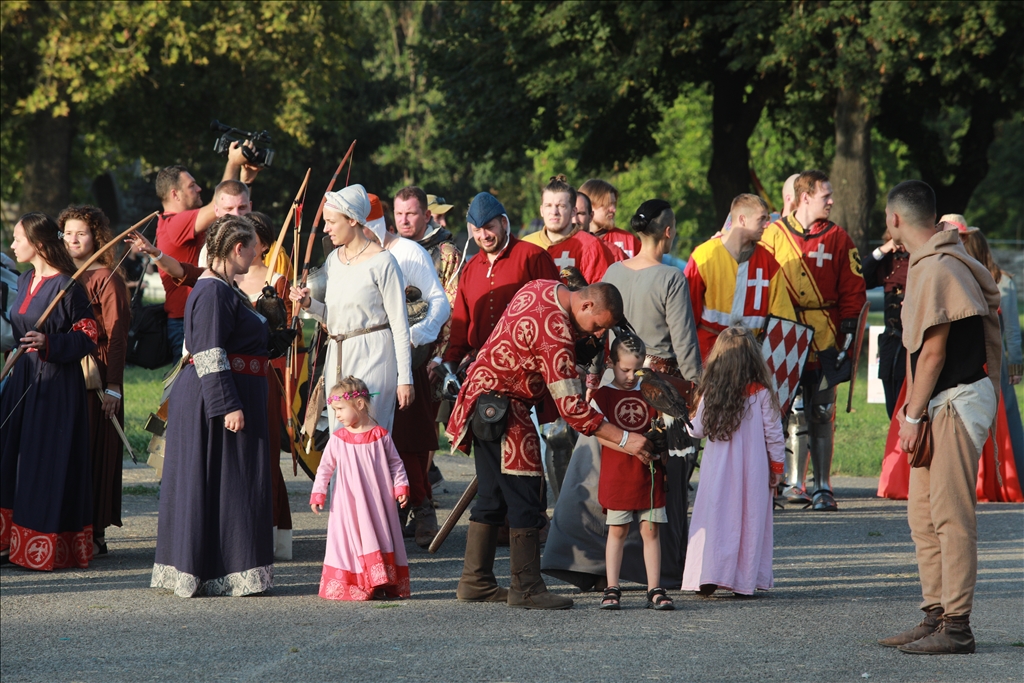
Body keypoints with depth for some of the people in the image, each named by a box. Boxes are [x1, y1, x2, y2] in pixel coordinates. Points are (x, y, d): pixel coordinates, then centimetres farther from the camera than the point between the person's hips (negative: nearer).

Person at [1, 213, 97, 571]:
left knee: (47, 461, -4)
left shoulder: (66, 286, -13)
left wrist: (50, 344, -25)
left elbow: (87, 338, -14)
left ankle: (49, 547, 3)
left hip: (56, 386, -8)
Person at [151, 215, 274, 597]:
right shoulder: (213, 293, -17)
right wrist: (228, 405, -25)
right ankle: (220, 576, -4)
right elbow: (210, 355, -23)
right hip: (217, 397, -11)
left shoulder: (224, 289, 16)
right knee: (215, 482, -6)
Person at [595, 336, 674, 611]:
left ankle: (655, 591, 2)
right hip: (617, 475, -3)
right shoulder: (603, 395, 1)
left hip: (649, 473, 3)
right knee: (617, 531, 1)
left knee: (650, 530, 2)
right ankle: (612, 589, 7)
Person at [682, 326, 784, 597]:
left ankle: (707, 578, -4)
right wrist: (777, 467, 8)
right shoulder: (761, 394, -6)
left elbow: (697, 430, 6)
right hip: (753, 471, -1)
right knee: (749, 521, 6)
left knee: (714, 518, 4)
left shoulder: (710, 393, -3)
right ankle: (745, 579, 6)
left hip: (717, 470, 1)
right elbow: (773, 433, -3)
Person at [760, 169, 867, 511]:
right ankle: (794, 483, 4)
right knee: (793, 410, -3)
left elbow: (852, 290, 7)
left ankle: (823, 487, 6)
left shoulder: (837, 239, 6)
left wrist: (849, 329, -2)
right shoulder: (774, 235, 4)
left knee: (822, 414, 2)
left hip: (824, 340, 1)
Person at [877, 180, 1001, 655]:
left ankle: (957, 626, -10)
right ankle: (935, 617, 17)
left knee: (951, 514, -10)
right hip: (938, 404, 11)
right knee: (923, 514, 13)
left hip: (957, 402, -11)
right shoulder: (927, 265, 16)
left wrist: (913, 416, -15)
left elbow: (933, 352, -18)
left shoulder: (936, 270, -16)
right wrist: (913, 407, 18)